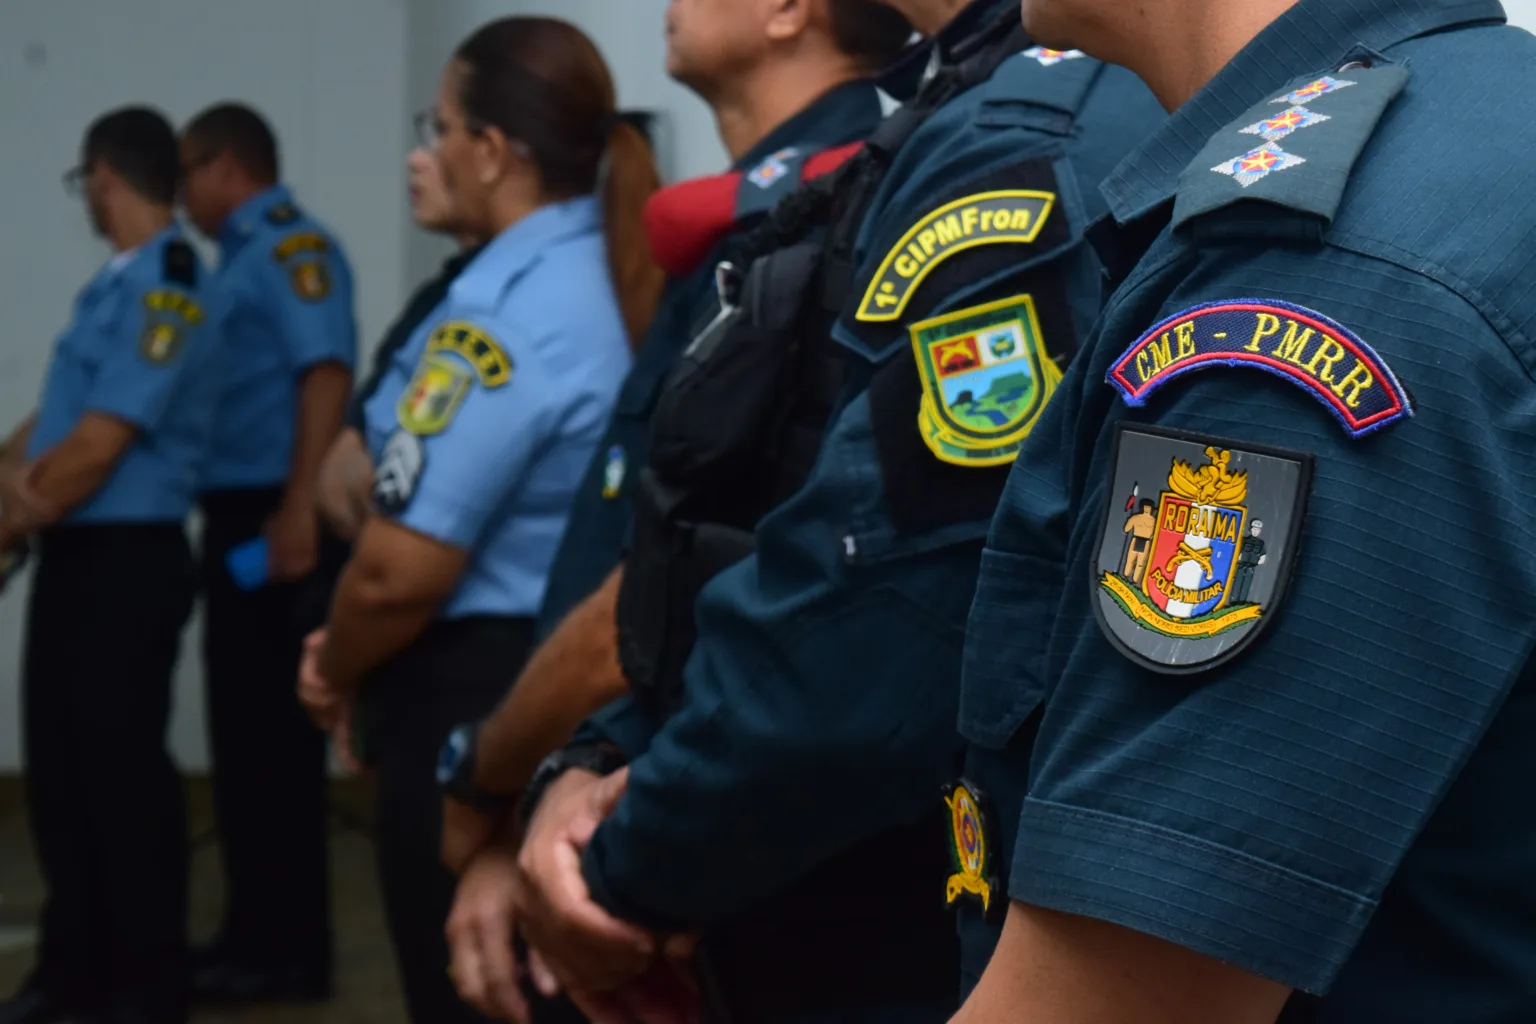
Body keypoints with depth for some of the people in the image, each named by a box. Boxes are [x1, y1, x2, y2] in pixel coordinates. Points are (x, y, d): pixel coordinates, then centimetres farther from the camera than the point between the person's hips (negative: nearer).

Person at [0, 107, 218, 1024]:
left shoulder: (166, 290, -16)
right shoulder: (116, 284, 13)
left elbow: (98, 446, -19)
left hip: (127, 562, -9)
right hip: (74, 558, 9)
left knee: (123, 772, -1)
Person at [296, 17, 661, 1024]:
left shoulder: (499, 311, -19)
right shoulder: (624, 285, 7)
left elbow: (402, 571, -21)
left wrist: (336, 674, 0)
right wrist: (356, 650, 9)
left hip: (474, 702, -8)